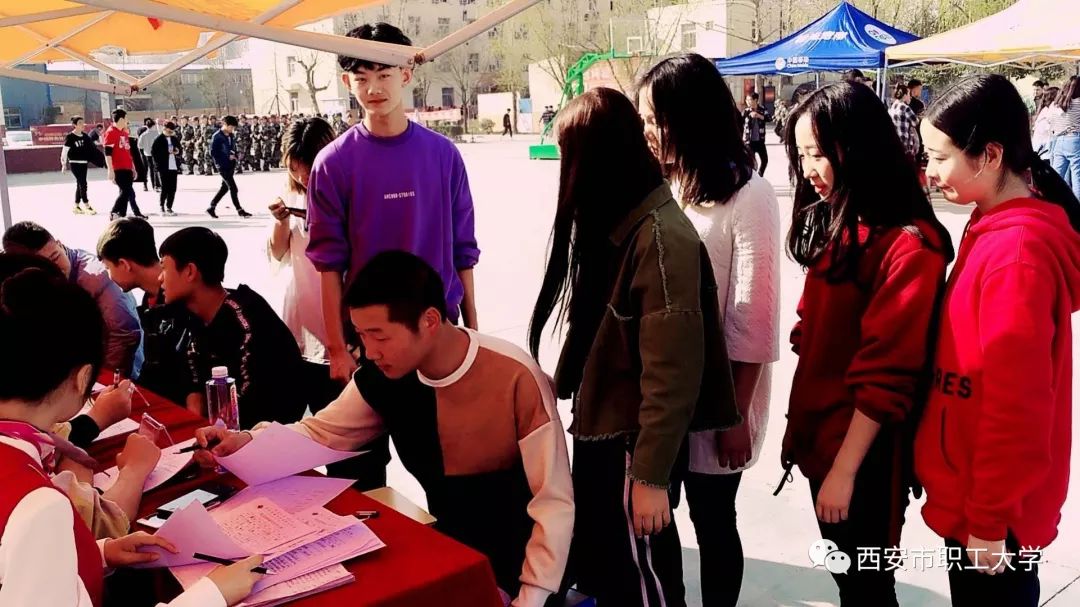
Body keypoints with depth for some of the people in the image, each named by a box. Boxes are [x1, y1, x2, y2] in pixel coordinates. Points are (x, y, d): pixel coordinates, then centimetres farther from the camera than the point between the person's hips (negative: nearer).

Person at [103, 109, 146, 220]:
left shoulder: (124, 132, 18)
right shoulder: (111, 132, -9)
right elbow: (107, 153, -15)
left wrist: (133, 167, 24)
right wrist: (110, 170, -19)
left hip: (127, 168, 9)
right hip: (118, 169, -9)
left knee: (126, 191, 8)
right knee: (126, 191, -11)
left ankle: (122, 214, 12)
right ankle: (114, 213, -2)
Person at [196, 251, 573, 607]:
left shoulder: (515, 380, -25)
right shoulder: (381, 379, -7)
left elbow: (555, 504, -21)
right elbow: (318, 433, 7)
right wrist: (245, 442, -11)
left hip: (519, 564, -5)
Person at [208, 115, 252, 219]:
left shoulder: (230, 136, 10)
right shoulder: (217, 136, -12)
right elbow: (213, 152, -14)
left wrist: (234, 155, -1)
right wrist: (227, 157, -16)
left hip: (230, 165, 8)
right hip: (222, 166, -8)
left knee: (225, 187, 13)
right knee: (233, 188, -6)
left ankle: (212, 207, 23)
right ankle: (240, 210, 1)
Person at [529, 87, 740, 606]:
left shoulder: (662, 238, -23)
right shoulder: (611, 221, 6)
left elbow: (672, 372, -24)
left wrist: (651, 474, -20)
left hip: (635, 442, -8)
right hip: (598, 429, 8)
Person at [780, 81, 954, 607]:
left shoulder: (908, 246, -19)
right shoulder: (835, 226, 7)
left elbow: (886, 375, -20)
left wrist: (846, 468, -17)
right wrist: (798, 424, 13)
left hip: (861, 455, -7)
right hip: (821, 438, 7)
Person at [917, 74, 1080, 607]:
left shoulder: (1016, 252, -25)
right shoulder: (998, 226, 4)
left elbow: (1016, 404, -24)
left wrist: (989, 520, -16)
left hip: (988, 507, -8)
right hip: (973, 490, 8)